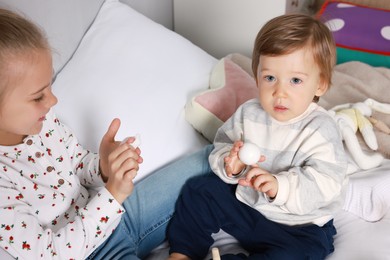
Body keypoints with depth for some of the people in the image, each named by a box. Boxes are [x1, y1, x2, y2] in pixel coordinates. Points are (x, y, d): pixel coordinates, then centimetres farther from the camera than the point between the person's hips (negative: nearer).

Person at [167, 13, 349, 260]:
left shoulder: (320, 129, -22)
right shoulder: (248, 113, -6)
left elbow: (326, 183, -30)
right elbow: (223, 144, 3)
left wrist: (280, 186, -45)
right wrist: (229, 163, -22)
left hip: (298, 226, -5)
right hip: (244, 200, 6)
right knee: (199, 190, 5)